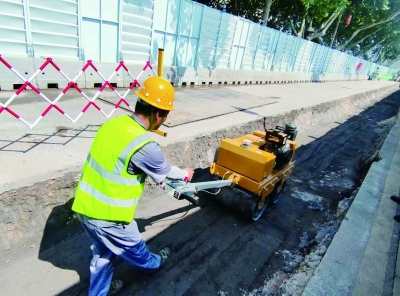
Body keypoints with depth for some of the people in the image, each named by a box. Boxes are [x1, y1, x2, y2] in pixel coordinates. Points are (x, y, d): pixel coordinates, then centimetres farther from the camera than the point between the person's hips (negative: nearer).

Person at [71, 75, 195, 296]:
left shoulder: (113, 124, -2)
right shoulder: (144, 146, -27)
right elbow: (165, 170, -6)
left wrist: (155, 177, 24)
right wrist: (184, 174, 16)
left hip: (85, 207, 7)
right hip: (107, 215, -6)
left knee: (103, 253, 29)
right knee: (133, 248, 26)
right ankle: (153, 263, 54)